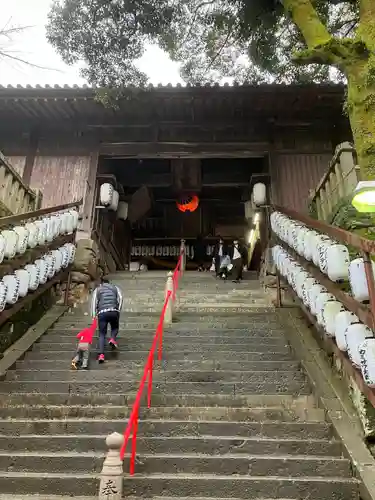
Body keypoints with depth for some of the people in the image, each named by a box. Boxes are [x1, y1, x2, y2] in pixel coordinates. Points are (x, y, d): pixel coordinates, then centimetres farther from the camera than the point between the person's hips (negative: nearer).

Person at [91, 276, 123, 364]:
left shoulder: (97, 289, 21)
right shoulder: (115, 287, 24)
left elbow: (94, 302, 7)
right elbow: (120, 298, 7)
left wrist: (93, 315, 5)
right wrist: (118, 310, 4)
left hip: (102, 313, 0)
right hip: (114, 311, 1)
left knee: (102, 334, 6)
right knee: (115, 328, 26)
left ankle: (101, 354, -8)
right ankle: (113, 339, -4)